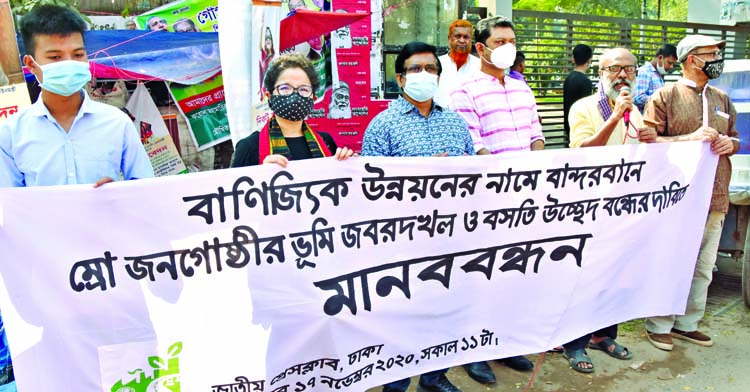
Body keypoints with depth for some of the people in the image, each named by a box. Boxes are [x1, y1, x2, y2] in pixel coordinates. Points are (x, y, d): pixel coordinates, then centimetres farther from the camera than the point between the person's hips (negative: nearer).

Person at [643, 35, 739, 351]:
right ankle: (659, 325, 15)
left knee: (703, 266, 12)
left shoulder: (722, 99, 16)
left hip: (715, 197, 7)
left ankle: (688, 323, 27)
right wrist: (691, 138, -18)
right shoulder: (664, 96, -3)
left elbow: (734, 137, 24)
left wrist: (730, 143, 2)